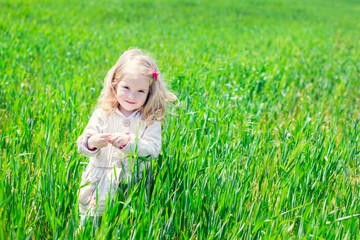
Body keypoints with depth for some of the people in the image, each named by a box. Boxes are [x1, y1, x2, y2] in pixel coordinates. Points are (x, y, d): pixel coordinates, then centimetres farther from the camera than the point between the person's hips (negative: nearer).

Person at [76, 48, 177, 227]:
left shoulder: (151, 120, 0)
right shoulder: (102, 114, 2)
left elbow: (153, 150, -13)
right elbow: (82, 146, -1)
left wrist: (129, 142, -27)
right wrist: (92, 142, -24)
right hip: (99, 184, 1)